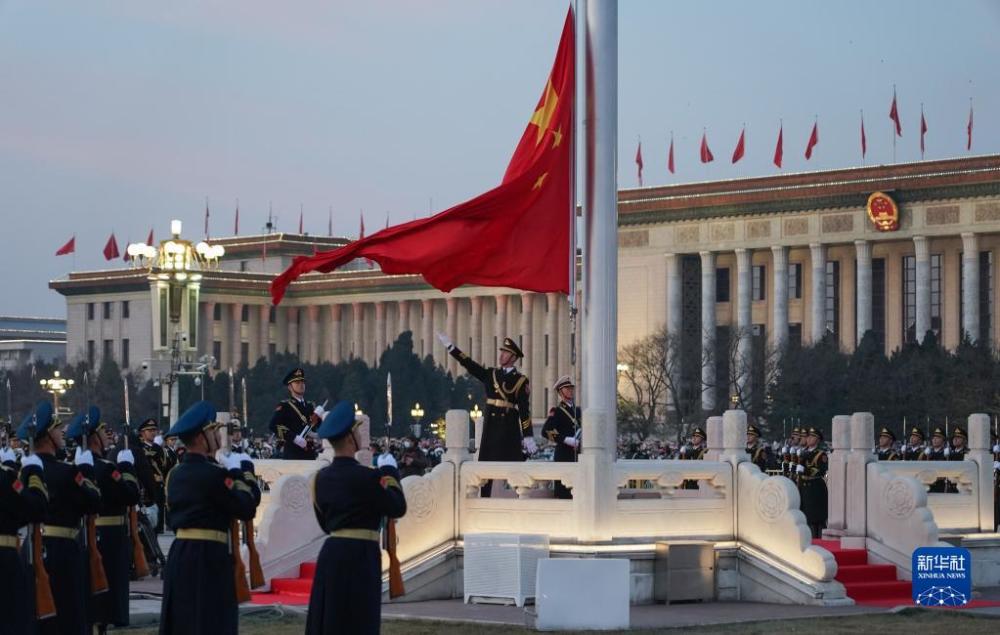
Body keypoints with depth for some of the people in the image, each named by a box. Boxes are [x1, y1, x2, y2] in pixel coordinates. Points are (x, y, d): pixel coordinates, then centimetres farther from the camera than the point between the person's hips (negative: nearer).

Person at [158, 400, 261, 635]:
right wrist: (243, 470, -1)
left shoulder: (175, 474, 11)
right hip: (209, 557, -8)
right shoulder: (213, 473, -14)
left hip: (179, 554, 8)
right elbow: (247, 507, -12)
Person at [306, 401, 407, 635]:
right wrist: (390, 472, 7)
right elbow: (398, 508, -3)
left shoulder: (321, 477, 6)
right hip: (360, 556, -7)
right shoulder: (365, 476, -14)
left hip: (331, 553, 7)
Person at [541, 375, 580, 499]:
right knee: (564, 493, -9)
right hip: (564, 456, -6)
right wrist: (567, 440, -20)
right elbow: (546, 432, -15)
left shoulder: (578, 411, 19)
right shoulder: (556, 412, -1)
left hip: (579, 456, 6)